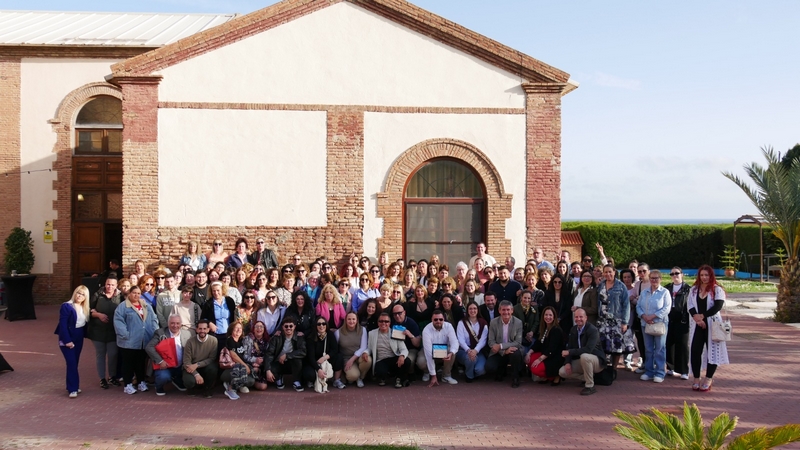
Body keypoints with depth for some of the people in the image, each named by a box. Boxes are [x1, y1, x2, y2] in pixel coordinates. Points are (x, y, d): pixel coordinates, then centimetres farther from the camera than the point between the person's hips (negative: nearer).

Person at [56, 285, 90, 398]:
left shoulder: (85, 308, 7)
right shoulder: (66, 306, -13)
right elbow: (63, 324, -17)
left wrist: (84, 335, -3)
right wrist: (67, 340, -20)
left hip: (79, 339, 6)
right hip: (68, 339, -6)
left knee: (74, 363, 11)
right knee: (72, 363, -9)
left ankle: (71, 385, 21)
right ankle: (73, 389, -6)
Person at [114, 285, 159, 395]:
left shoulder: (146, 306, 12)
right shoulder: (123, 306, -5)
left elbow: (153, 320, 11)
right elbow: (118, 321, -13)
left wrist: (155, 333, -1)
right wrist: (125, 334, -20)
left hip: (144, 341, 5)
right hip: (129, 342, -5)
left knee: (141, 362, 15)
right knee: (128, 363, 3)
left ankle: (141, 382, 26)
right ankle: (128, 385, 11)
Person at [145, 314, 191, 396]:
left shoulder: (187, 333, 4)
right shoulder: (160, 332, -5)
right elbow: (149, 347, -14)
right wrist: (160, 361, -20)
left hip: (181, 367, 4)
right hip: (164, 366, -4)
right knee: (164, 376, -33)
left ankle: (177, 381, 20)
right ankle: (159, 387, 6)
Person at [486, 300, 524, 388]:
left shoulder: (518, 322, -8)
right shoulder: (493, 322, -5)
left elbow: (518, 343, -11)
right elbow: (491, 342, -6)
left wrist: (501, 346, -23)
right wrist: (504, 351, -24)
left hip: (512, 351, -1)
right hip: (498, 353, 1)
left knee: (516, 354, -36)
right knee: (489, 367, -25)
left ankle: (515, 378, -10)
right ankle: (501, 371, 13)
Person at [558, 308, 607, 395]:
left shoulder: (593, 330, -21)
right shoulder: (573, 330, 2)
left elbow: (588, 349, -33)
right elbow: (569, 347, 3)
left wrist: (569, 352, -32)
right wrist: (567, 362, -14)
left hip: (597, 361, -7)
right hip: (581, 361, 7)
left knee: (584, 356, -40)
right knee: (562, 372, -7)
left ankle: (590, 386, -23)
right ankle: (587, 378, 9)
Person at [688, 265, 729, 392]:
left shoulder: (717, 290, -2)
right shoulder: (694, 289, 10)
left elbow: (718, 306, -13)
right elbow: (690, 305, 0)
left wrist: (702, 315, -16)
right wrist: (696, 317, -16)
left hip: (712, 324, -3)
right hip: (697, 325, 3)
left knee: (712, 350, -1)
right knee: (695, 350, 1)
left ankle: (708, 380, 7)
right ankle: (696, 378, 10)